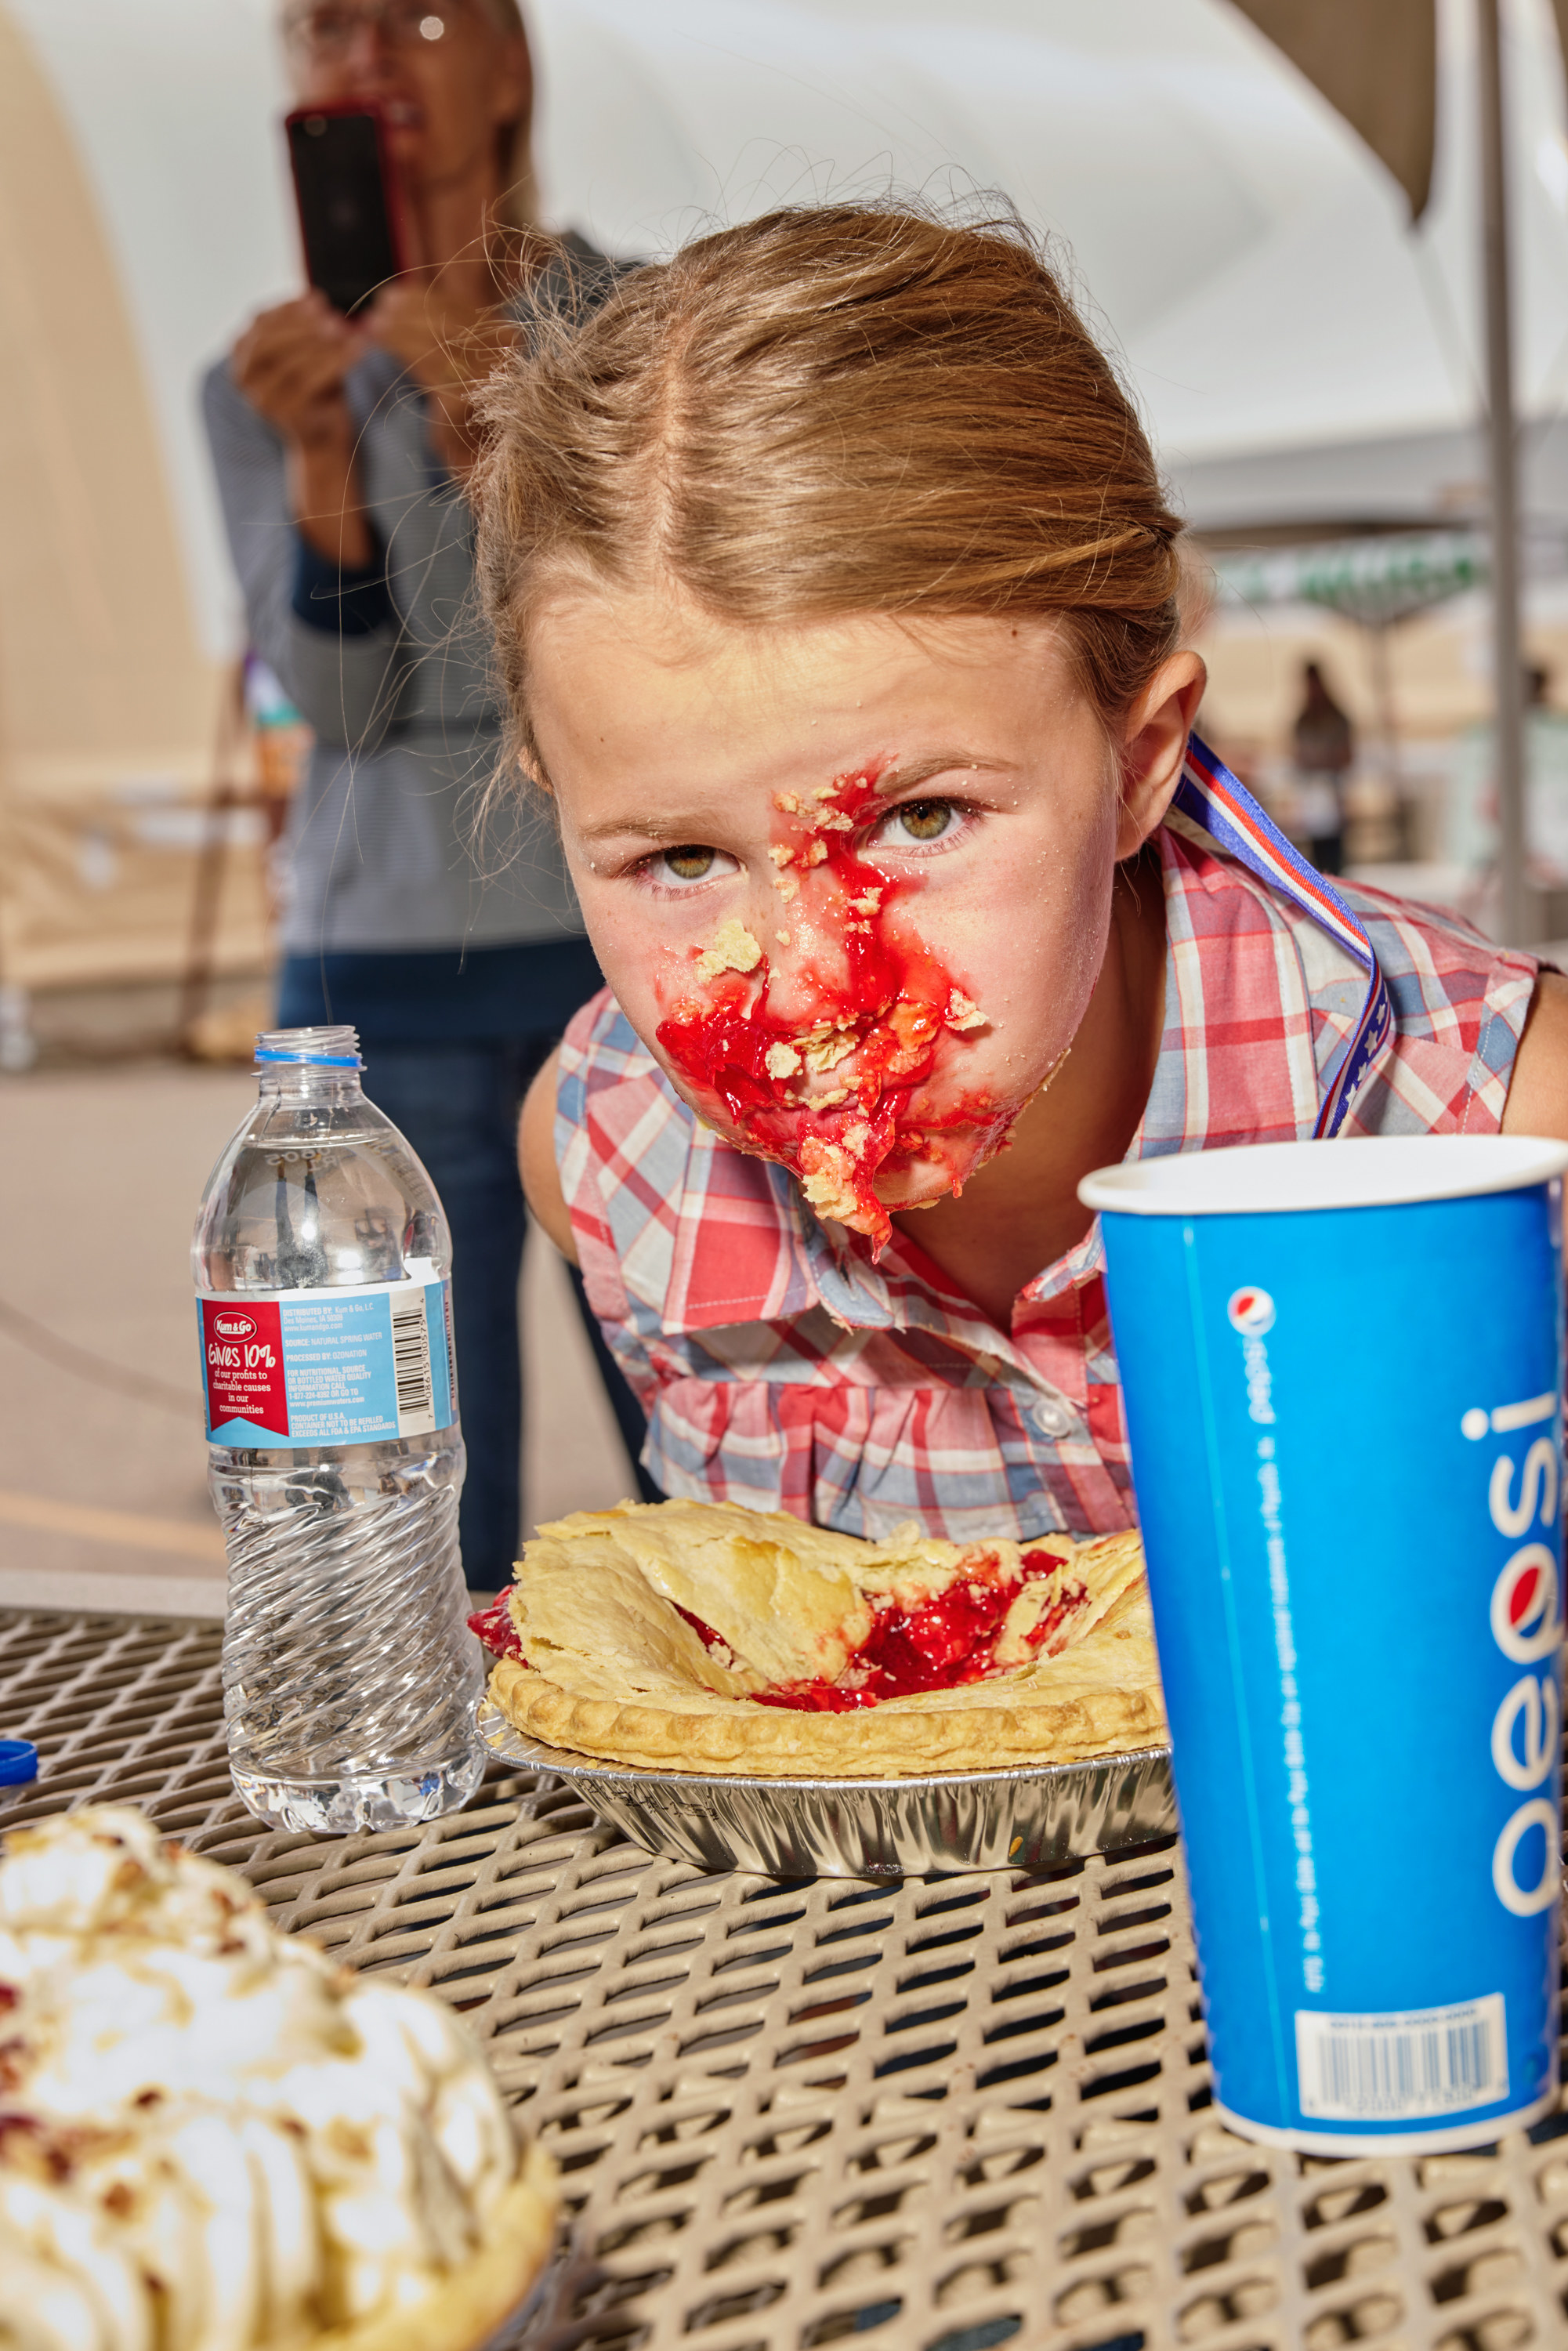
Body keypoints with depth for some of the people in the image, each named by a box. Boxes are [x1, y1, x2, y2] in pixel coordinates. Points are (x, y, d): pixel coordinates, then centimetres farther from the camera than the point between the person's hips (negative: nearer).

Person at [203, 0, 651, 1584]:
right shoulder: (264, 383, 9)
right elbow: (339, 697, -3)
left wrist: (483, 433, -21)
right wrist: (319, 452, -19)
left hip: (635, 936, -1)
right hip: (382, 980, 1)